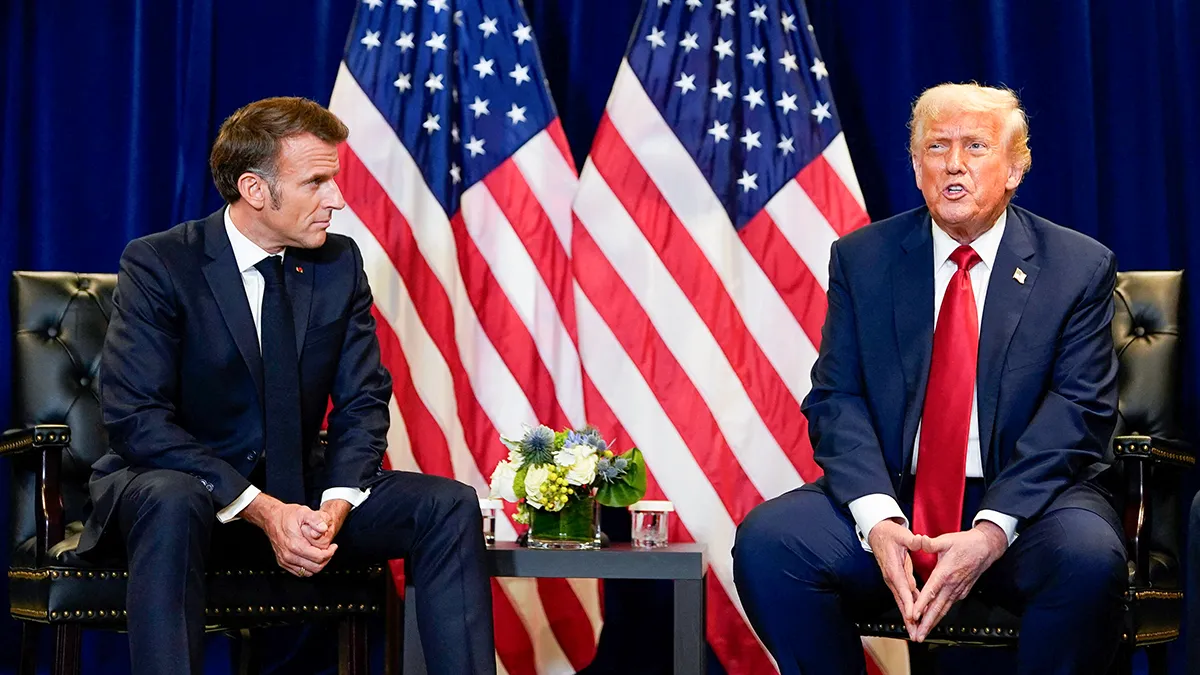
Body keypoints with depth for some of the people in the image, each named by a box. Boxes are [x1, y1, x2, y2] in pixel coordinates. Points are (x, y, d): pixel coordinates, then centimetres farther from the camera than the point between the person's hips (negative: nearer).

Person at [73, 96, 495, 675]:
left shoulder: (340, 264, 2)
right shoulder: (158, 264, -13)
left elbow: (363, 401, 3)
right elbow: (135, 418, -20)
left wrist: (336, 505, -18)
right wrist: (261, 511, -27)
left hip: (298, 487, 5)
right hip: (178, 482, -5)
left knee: (451, 506, -14)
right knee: (172, 504, -40)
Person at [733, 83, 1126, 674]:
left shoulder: (1079, 267, 3)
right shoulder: (861, 259, 9)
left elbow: (1077, 409, -6)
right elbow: (836, 399, 1)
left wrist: (993, 528, -21)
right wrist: (878, 519, -19)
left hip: (1023, 499, -1)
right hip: (891, 495, 2)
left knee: (1088, 556, -34)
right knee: (765, 540, -24)